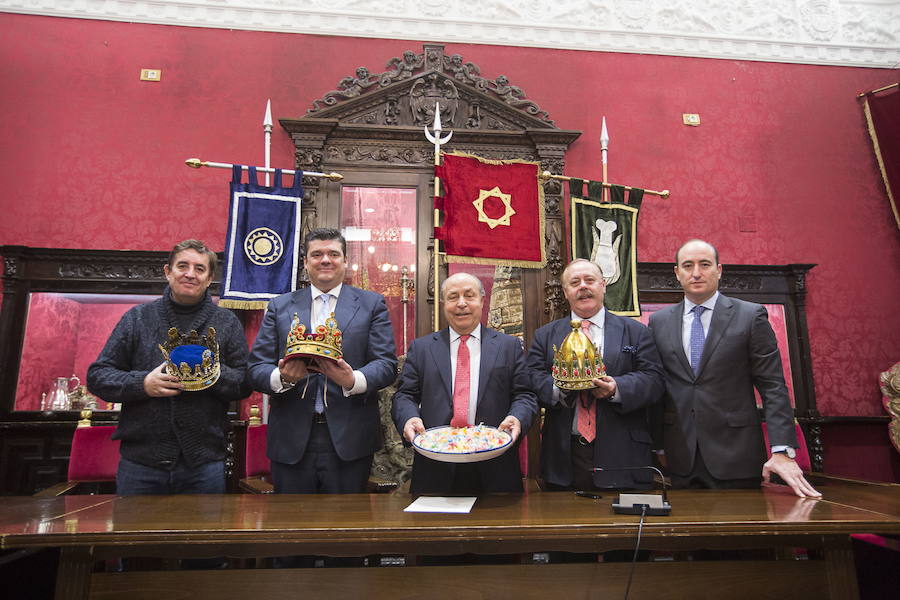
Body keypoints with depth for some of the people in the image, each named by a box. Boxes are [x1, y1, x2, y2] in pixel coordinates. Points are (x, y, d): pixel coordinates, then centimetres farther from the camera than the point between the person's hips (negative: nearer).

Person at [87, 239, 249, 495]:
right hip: (140, 460, 1)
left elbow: (244, 383, 4)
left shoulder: (227, 322, 7)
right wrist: (142, 383, -12)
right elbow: (97, 376, 6)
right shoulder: (138, 318, 8)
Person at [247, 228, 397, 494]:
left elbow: (387, 364, -2)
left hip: (349, 440, -1)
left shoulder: (372, 304, 6)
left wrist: (353, 380, -22)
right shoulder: (279, 306, 11)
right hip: (292, 441, 2)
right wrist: (282, 377, -17)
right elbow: (256, 367, 5)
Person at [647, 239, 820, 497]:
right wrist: (657, 446, 4)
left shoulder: (751, 316, 0)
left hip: (734, 457, -2)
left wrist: (782, 450, -14)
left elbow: (773, 386, -4)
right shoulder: (659, 321, 7)